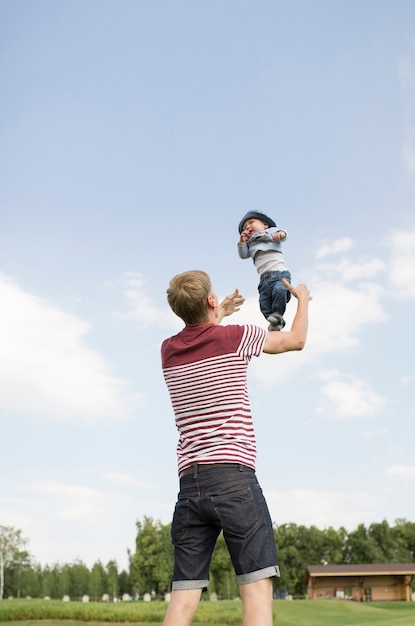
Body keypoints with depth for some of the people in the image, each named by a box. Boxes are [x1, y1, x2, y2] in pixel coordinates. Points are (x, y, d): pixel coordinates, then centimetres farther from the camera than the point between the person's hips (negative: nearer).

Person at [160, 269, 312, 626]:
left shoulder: (168, 351, 10)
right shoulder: (236, 337, -2)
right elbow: (296, 340, 16)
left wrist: (219, 316, 47)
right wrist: (303, 299, 33)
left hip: (190, 483, 5)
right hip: (233, 477, -5)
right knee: (257, 587, -4)